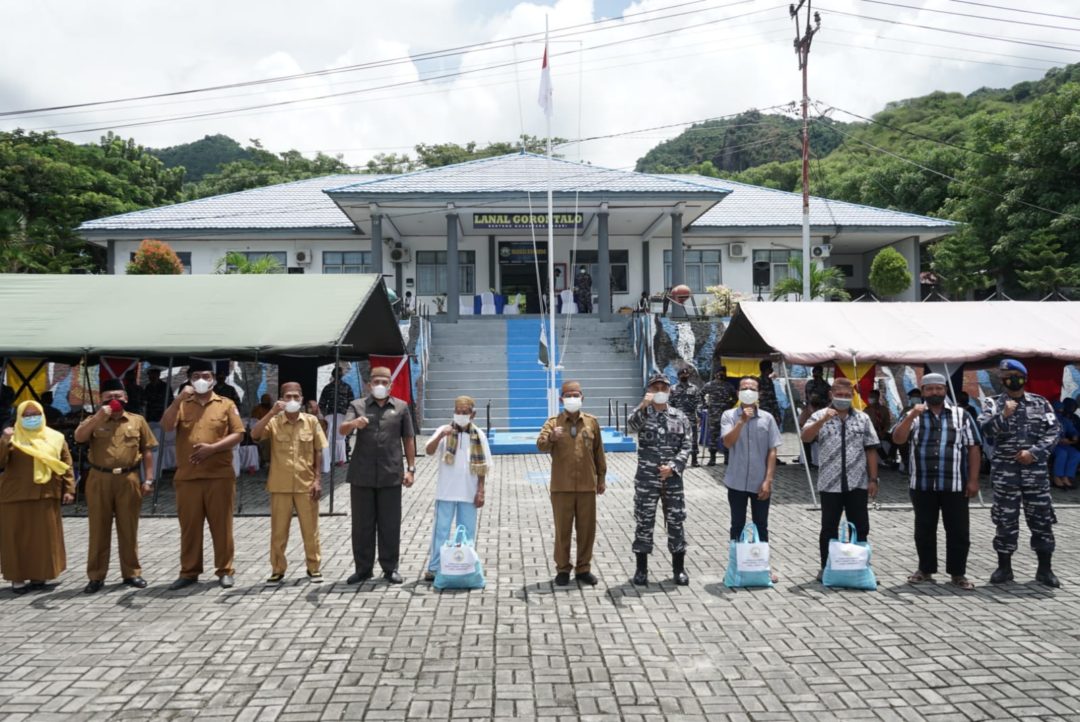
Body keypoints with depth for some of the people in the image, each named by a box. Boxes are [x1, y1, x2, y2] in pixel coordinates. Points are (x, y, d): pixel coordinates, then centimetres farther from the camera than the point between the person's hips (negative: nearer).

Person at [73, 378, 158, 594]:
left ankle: (131, 573, 16)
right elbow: (79, 437, -13)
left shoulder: (137, 421, 7)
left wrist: (148, 479, 1)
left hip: (128, 480, 0)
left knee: (129, 529, 7)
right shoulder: (93, 421, 7)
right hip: (99, 480, 0)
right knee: (99, 529, 5)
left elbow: (146, 451, 7)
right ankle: (96, 576, 13)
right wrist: (99, 416, -18)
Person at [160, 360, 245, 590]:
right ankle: (189, 572, 17)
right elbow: (166, 426, -6)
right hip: (187, 476, 2)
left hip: (220, 475, -2)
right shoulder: (181, 405, 11)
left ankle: (225, 570, 11)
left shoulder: (226, 404, 5)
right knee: (189, 526, 7)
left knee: (221, 525, 2)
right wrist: (178, 399, -14)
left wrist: (212, 448, -14)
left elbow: (238, 434, -1)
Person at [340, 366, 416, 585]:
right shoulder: (358, 405, 6)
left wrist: (410, 468, 2)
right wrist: (353, 423, -32)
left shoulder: (401, 407, 7)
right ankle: (363, 568, 18)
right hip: (361, 475, 0)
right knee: (362, 524, 7)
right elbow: (342, 430, -9)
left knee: (390, 525, 5)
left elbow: (408, 439, 8)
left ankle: (390, 568, 16)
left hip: (391, 476, 0)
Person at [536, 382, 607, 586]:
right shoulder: (553, 422, -2)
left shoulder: (592, 422, 5)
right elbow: (541, 445, -18)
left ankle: (583, 568, 21)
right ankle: (563, 569, 19)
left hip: (587, 486, 2)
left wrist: (601, 477, 11)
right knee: (562, 529, 6)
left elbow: (598, 451, 11)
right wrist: (551, 437, -39)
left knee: (587, 529, 8)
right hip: (561, 487, -2)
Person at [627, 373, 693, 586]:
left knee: (676, 522, 6)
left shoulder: (680, 417, 6)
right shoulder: (642, 414, 2)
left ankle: (679, 569, 19)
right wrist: (643, 406, -36)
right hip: (646, 478, -1)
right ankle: (641, 569, 14)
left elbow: (686, 447, 2)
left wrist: (673, 467, -12)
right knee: (644, 523, 3)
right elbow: (631, 426, -21)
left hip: (673, 478, 2)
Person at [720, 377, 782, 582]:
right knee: (737, 526, 10)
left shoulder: (767, 418, 0)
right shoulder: (729, 415, -2)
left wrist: (768, 481, -8)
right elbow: (727, 442, -16)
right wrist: (742, 421, -25)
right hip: (737, 482, -1)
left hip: (760, 483, 1)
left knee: (761, 526, 10)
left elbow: (772, 452, -1)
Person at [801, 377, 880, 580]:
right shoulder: (819, 416, 2)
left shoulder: (863, 419, 8)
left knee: (860, 528, 6)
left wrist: (873, 479, 3)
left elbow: (871, 450, 8)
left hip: (858, 484, 2)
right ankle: (826, 568, 17)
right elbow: (805, 437, -15)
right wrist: (823, 420, -28)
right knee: (829, 528, 6)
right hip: (830, 484, -2)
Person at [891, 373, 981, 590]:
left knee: (958, 530, 3)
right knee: (924, 530, 9)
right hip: (922, 485, 1)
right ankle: (925, 569, 21)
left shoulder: (961, 415, 7)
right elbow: (898, 439, -7)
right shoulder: (913, 415, 8)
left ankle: (957, 573, 14)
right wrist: (911, 416, -19)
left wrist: (973, 480, -3)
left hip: (955, 485, 0)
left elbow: (973, 448, 4)